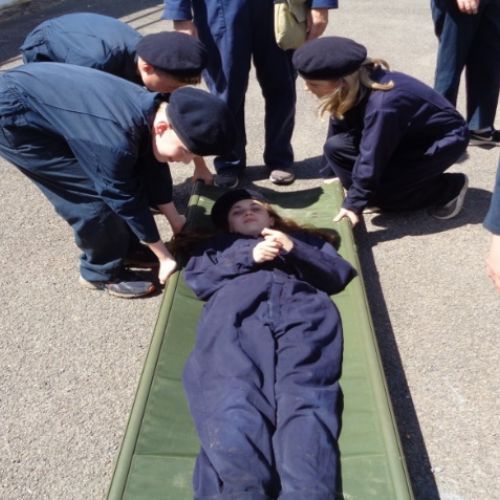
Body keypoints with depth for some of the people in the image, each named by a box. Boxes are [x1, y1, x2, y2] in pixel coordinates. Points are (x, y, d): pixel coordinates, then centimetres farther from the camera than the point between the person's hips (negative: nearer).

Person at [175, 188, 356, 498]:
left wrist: (295, 250, 7)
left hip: (304, 309, 0)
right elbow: (197, 280, 19)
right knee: (234, 399, -32)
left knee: (306, 395, -32)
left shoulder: (303, 238, 40)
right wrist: (248, 257, 6)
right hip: (236, 309, 0)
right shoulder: (217, 243, 40)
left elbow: (340, 274, 23)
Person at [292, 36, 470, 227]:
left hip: (445, 138, -7)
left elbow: (371, 159, -33)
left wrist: (354, 204, -27)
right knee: (335, 147, -12)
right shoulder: (353, 88, -13)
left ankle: (448, 188, -3)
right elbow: (338, 131, -1)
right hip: (409, 136, 8)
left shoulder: (382, 104, -37)